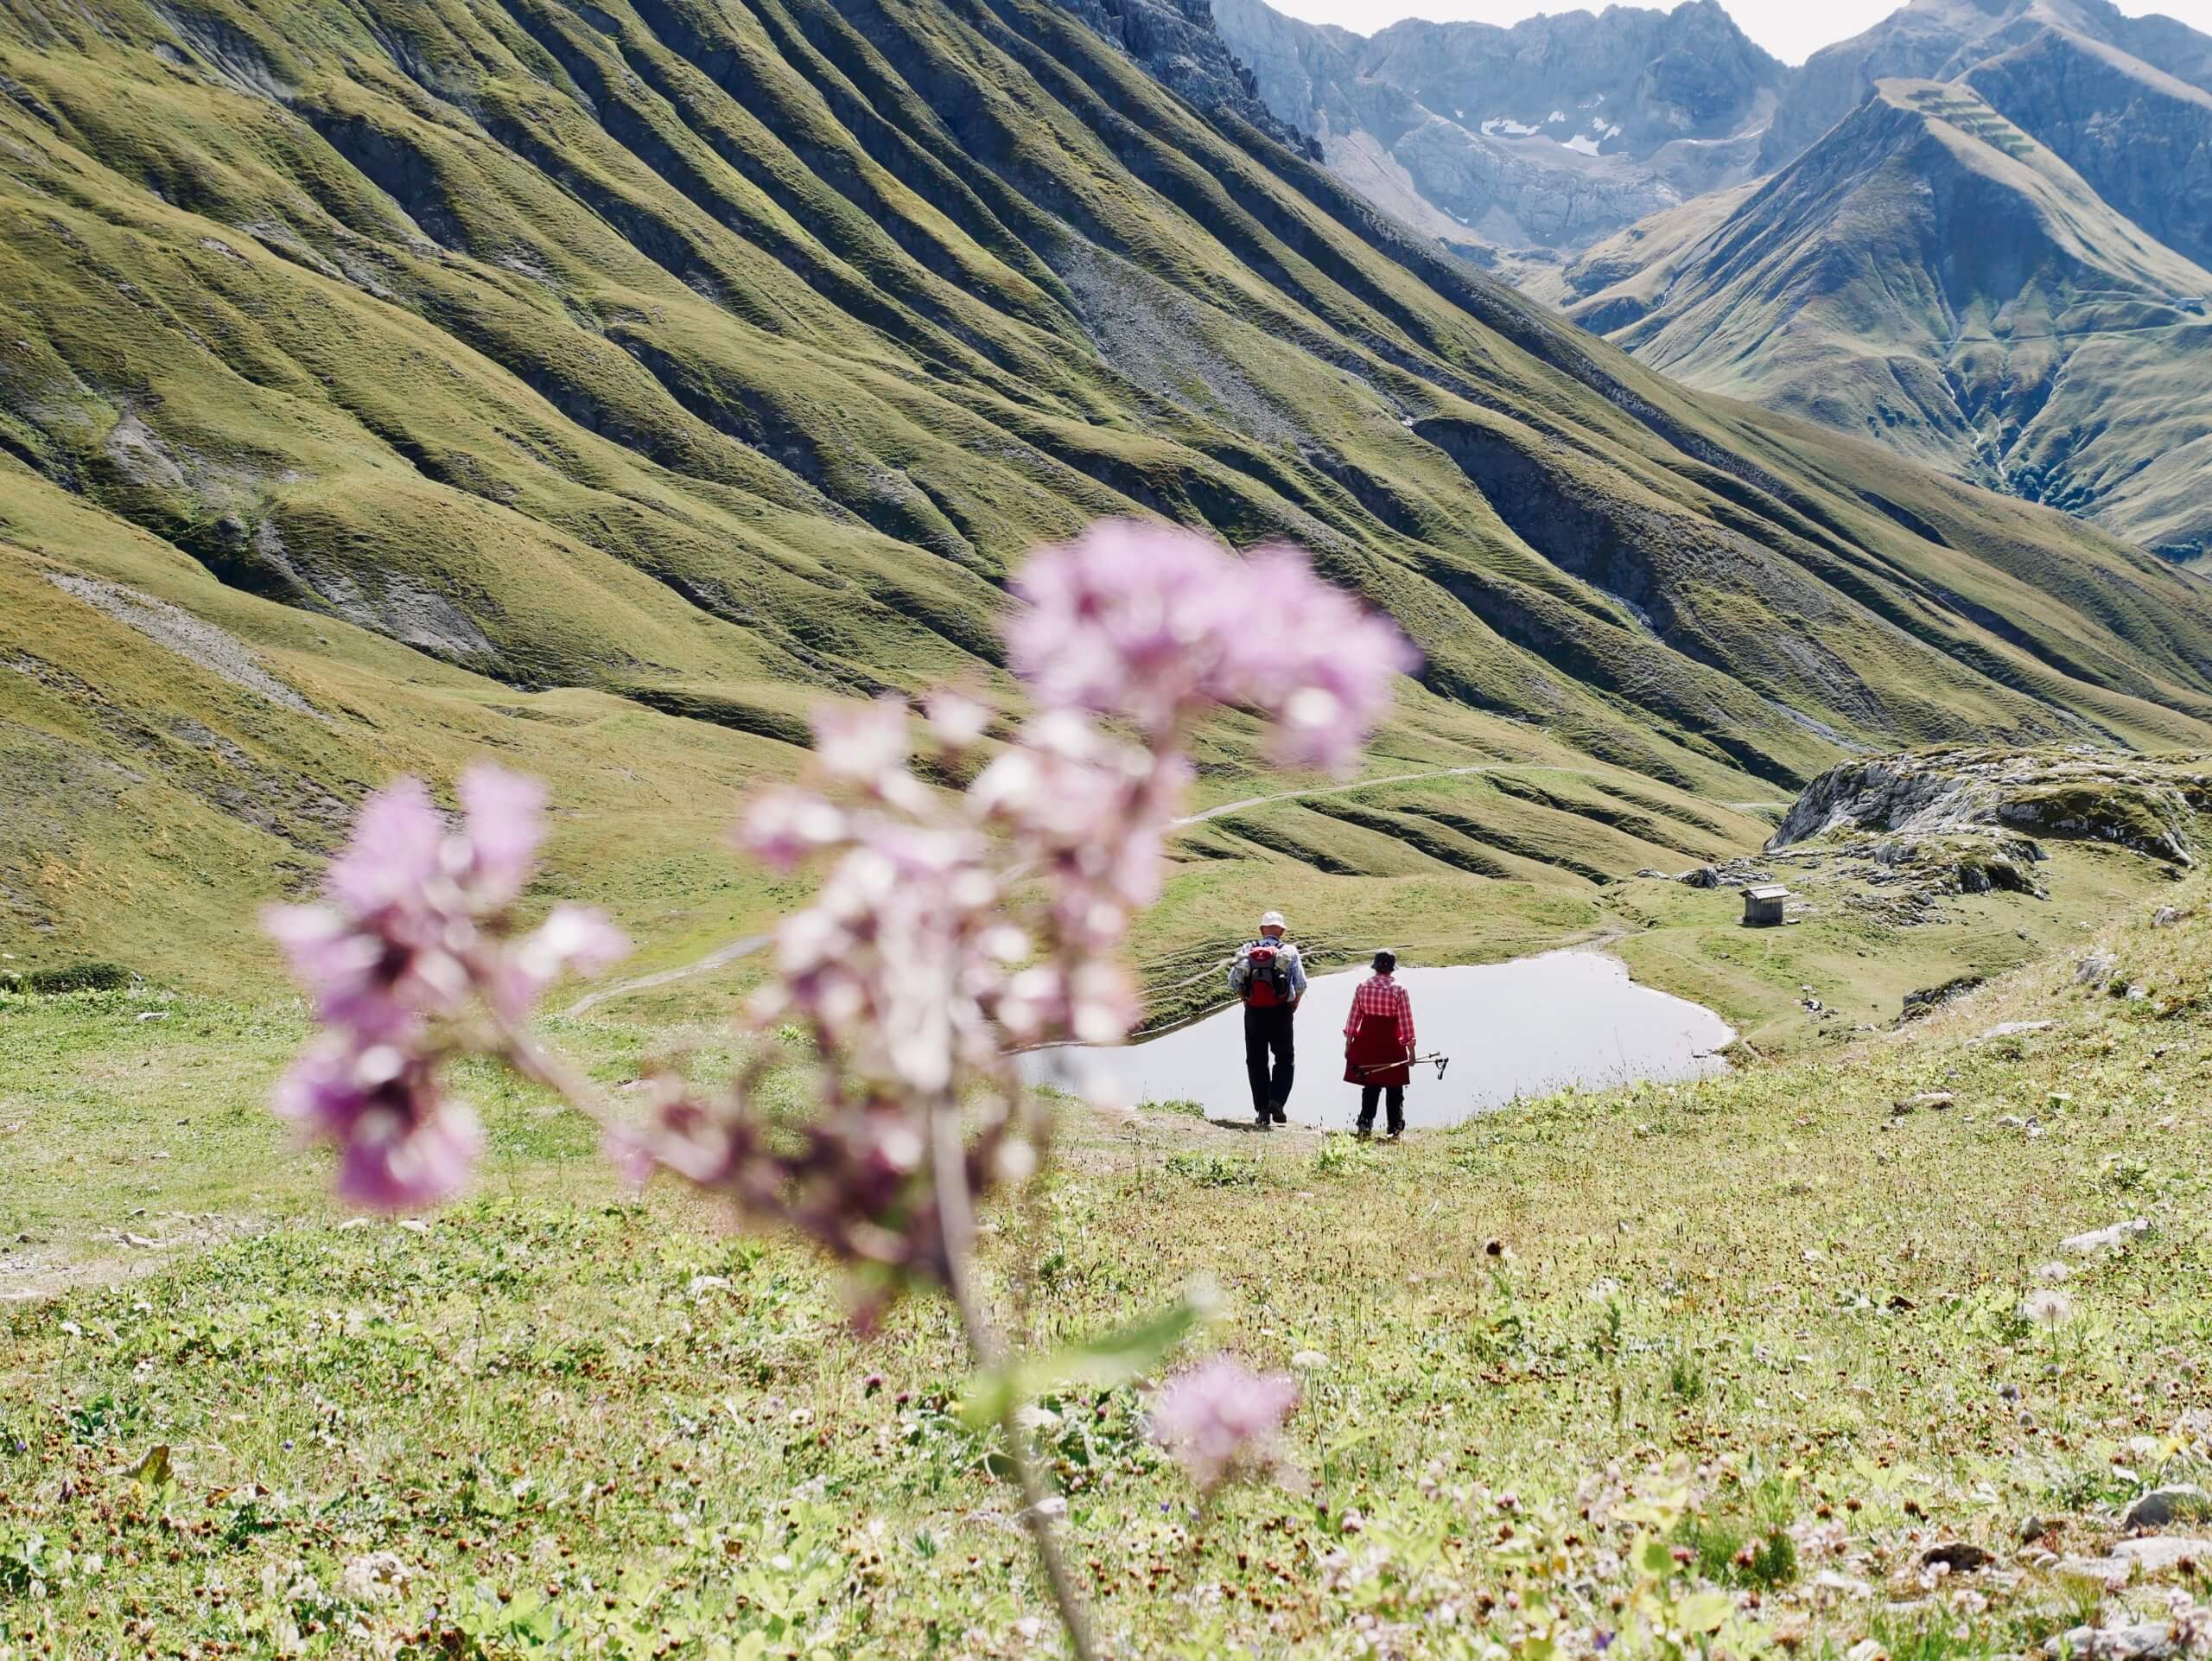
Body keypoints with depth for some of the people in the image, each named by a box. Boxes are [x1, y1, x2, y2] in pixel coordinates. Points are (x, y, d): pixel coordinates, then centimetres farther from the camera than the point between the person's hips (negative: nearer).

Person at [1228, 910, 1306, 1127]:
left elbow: (1233, 982, -2)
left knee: (1256, 1061, 10)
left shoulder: (1247, 951, 3)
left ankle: (1262, 1110, 7)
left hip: (1253, 1012, 1)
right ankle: (1276, 1101, -6)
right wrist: (1294, 1004, 9)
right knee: (1285, 1059, 12)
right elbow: (1301, 984, -7)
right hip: (1280, 1012, -1)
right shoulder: (1289, 951, -2)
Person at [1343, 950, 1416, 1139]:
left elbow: (1353, 1018, 3)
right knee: (1394, 1089, 10)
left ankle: (1365, 1124, 2)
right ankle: (1396, 1127, 15)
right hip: (1391, 1045, -3)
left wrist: (1348, 1044, 12)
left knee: (1370, 1086, 13)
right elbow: (1406, 1023, -7)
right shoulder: (1398, 990, -10)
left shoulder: (1362, 987, -1)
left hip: (1366, 1043, 3)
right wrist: (1411, 1050, 0)